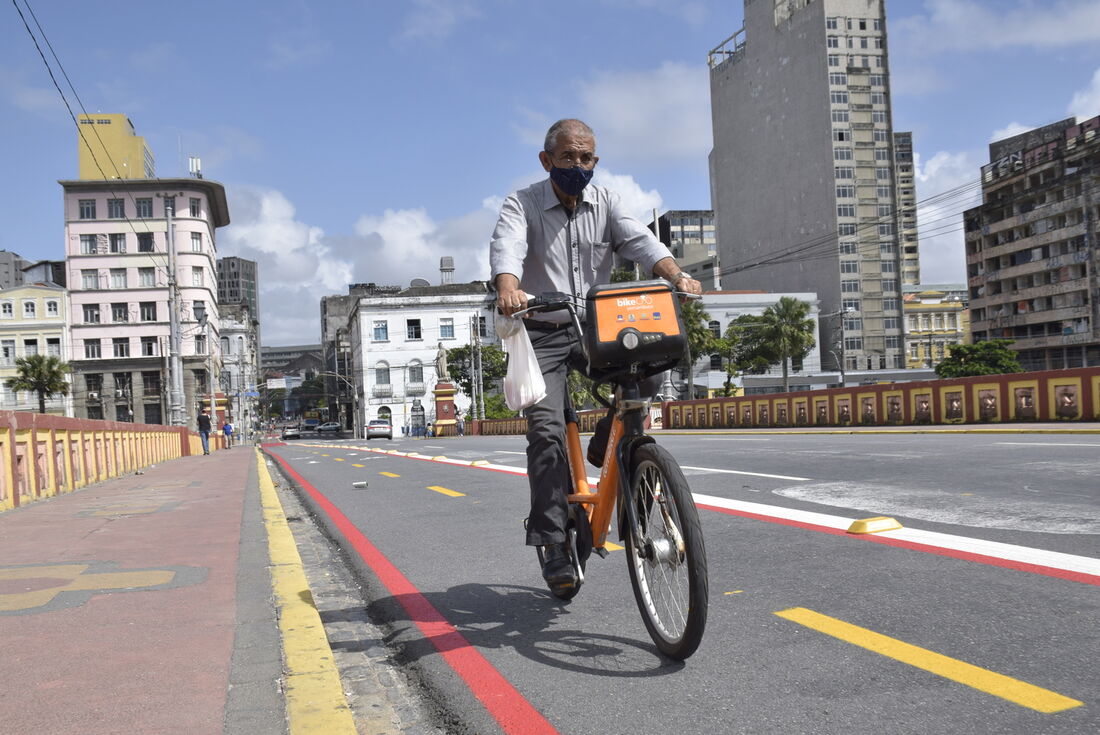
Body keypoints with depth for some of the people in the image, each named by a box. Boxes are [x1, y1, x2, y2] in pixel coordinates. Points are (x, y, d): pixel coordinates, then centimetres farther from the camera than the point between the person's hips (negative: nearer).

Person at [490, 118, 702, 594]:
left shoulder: (606, 202, 5)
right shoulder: (522, 205, -5)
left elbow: (639, 241, -11)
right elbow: (507, 246, -25)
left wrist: (676, 275, -32)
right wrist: (508, 287, -48)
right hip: (542, 335, -3)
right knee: (546, 430, -15)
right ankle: (554, 544, -7)